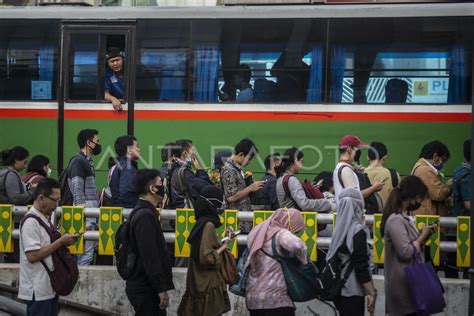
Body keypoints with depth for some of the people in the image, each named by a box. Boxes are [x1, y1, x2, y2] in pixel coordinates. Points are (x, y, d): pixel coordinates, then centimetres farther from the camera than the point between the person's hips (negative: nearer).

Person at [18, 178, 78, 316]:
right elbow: (32, 256, -23)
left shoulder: (45, 219, 12)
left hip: (49, 287, 9)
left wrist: (63, 242, 4)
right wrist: (60, 242, -19)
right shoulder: (31, 222, -17)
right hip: (38, 291, -9)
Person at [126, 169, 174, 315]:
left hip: (143, 287, 10)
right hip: (146, 290, -10)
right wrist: (161, 289, -21)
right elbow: (150, 256, -23)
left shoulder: (141, 212, 15)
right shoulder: (146, 216, -17)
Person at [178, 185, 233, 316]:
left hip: (202, 283, 9)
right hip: (208, 285, -9)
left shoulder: (202, 222, 10)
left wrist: (222, 243, 9)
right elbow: (207, 258, -22)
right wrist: (224, 246, -11)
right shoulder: (208, 225, -17)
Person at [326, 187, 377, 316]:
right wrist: (371, 292, -15)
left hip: (338, 289, 7)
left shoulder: (340, 229, 5)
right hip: (351, 291, -7)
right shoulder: (357, 232, -14)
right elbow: (361, 266, -17)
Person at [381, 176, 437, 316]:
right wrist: (423, 236, -12)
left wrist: (424, 235, 2)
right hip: (402, 283, -10)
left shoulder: (403, 217, 11)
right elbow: (405, 252, -23)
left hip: (408, 279, 10)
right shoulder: (395, 220, -19)